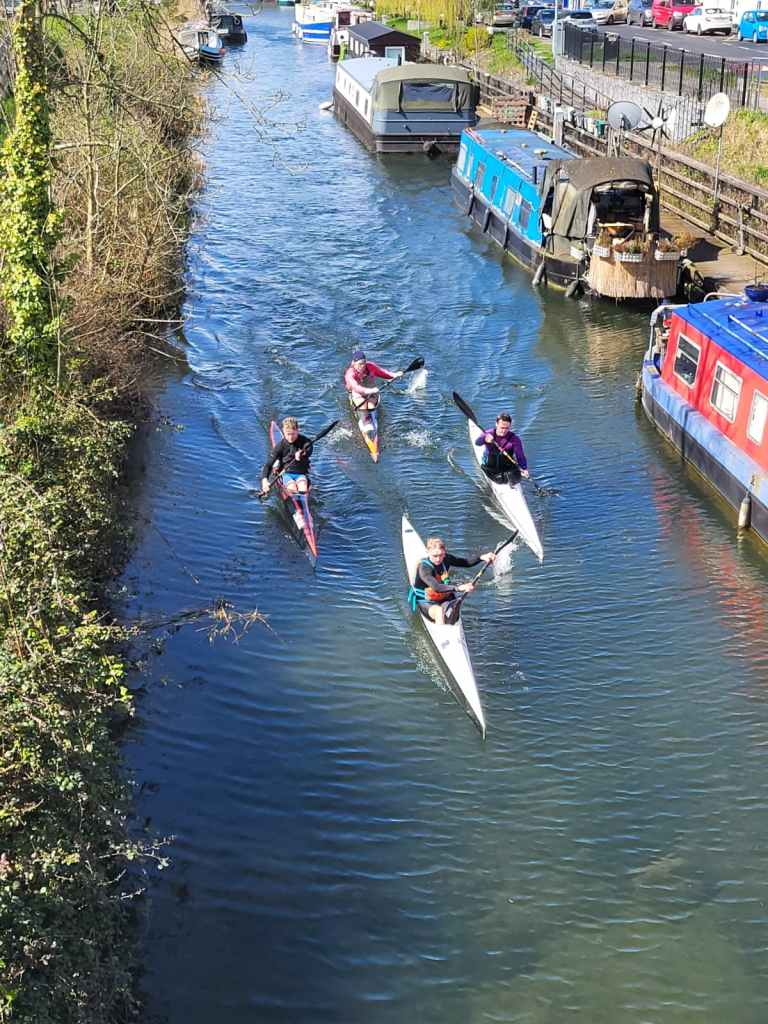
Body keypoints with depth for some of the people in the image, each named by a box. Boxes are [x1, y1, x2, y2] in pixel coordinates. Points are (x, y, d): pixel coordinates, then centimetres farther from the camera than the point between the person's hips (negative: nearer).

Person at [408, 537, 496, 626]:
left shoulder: (446, 559, -3)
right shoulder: (424, 568, -24)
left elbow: (467, 563, 5)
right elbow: (436, 587, -40)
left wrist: (481, 557, -14)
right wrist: (458, 588, -50)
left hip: (444, 600, 7)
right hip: (426, 604, -7)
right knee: (439, 611, -37)